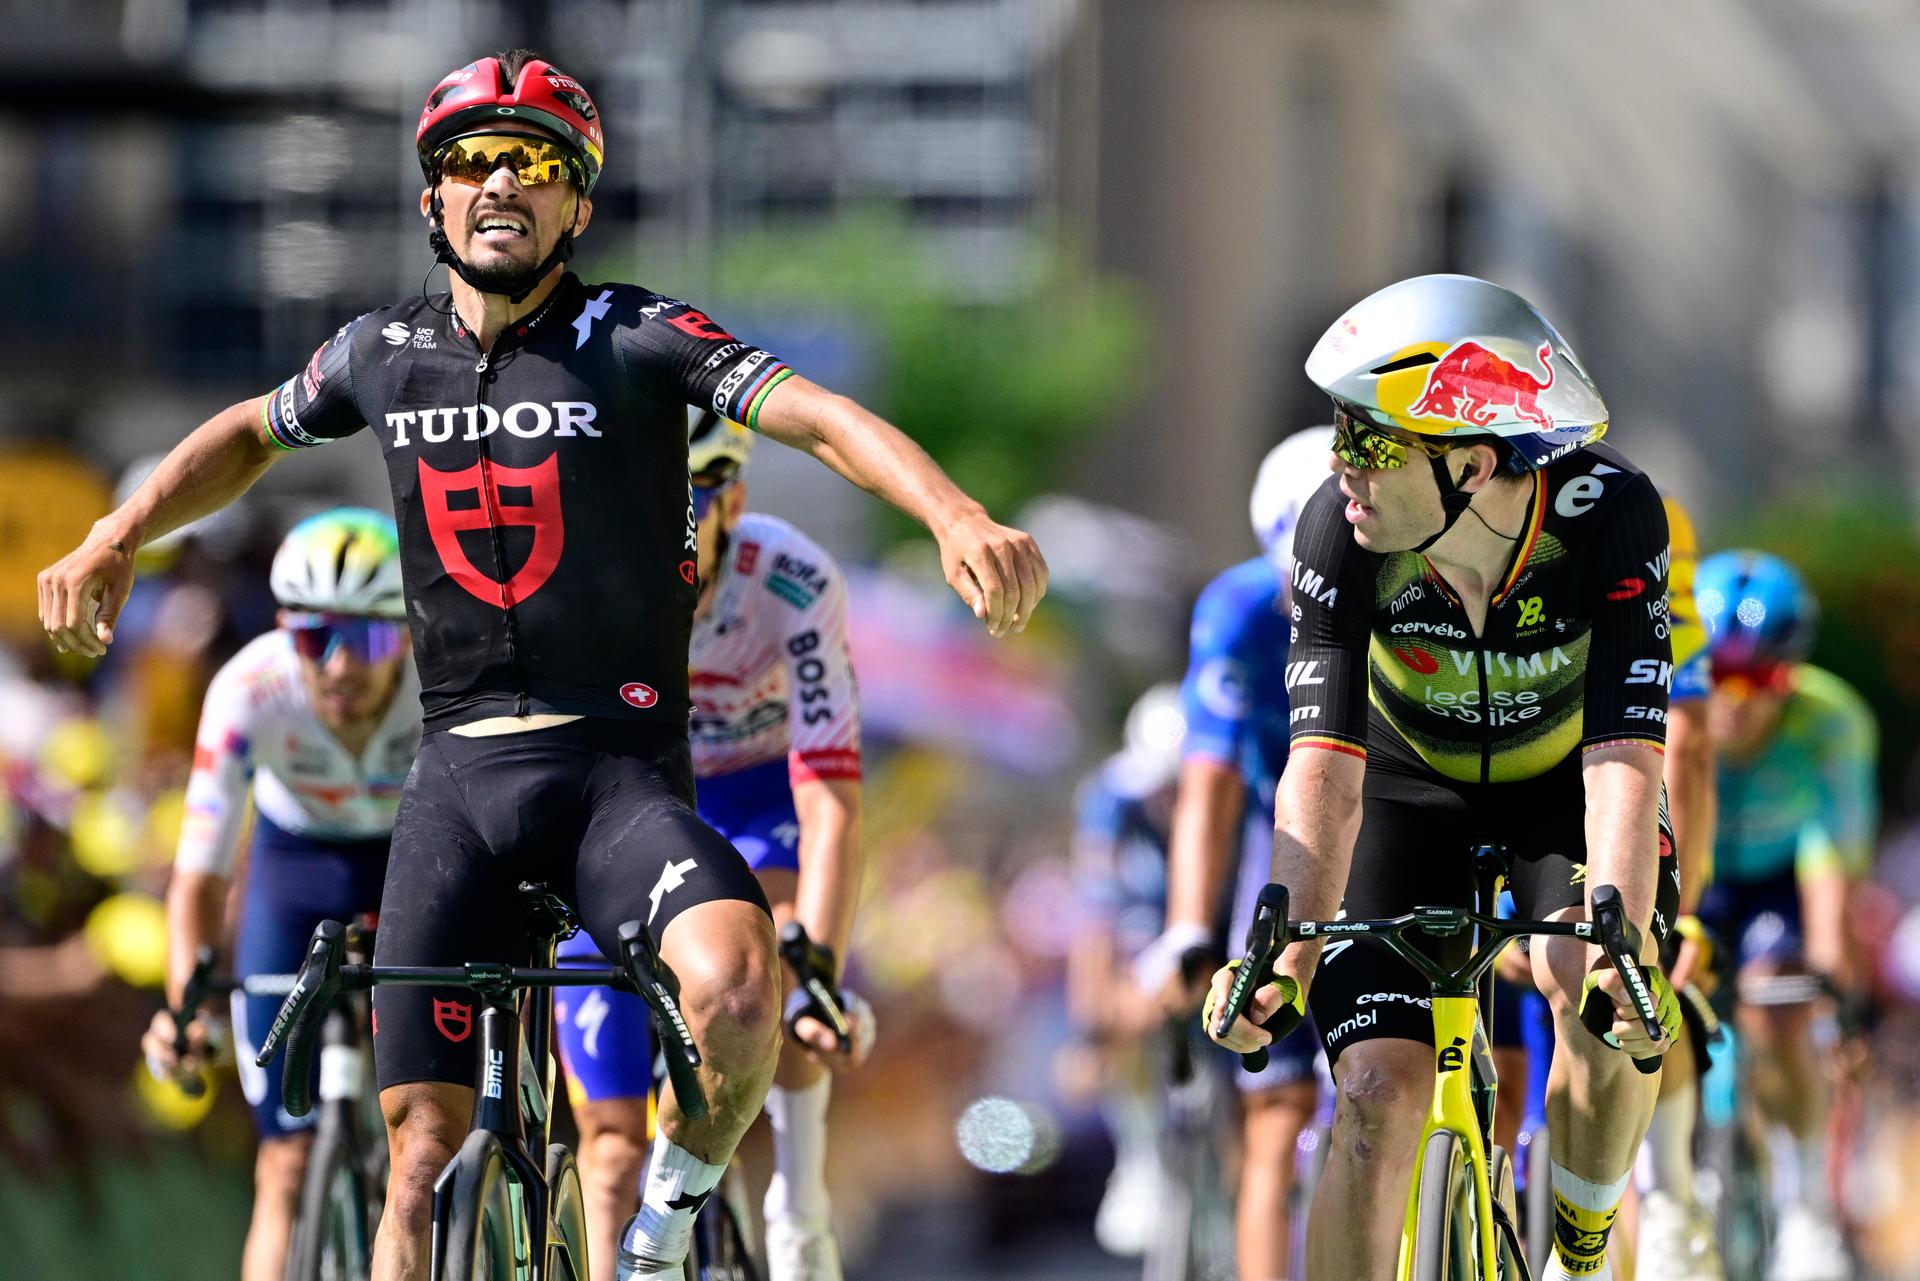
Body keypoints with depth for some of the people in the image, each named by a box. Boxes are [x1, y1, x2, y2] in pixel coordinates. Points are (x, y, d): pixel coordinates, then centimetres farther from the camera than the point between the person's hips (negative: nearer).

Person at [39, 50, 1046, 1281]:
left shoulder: (636, 338, -6)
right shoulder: (386, 353, 7)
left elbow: (817, 415, -20)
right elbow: (250, 434, 28)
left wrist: (956, 512, -37)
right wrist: (115, 539, 17)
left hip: (620, 768, -3)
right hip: (459, 776, 3)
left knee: (738, 989, -30)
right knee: (422, 1145, -2)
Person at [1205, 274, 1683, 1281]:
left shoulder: (1610, 517, -34)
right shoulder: (1339, 530, -31)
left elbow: (1623, 758, -40)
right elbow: (1324, 766, -35)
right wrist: (1286, 951, -50)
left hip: (1562, 776, -1)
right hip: (1411, 783, 1)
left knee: (1599, 1004, -28)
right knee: (1377, 1090, -15)